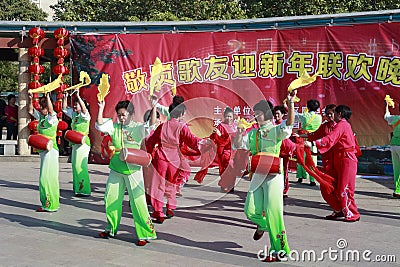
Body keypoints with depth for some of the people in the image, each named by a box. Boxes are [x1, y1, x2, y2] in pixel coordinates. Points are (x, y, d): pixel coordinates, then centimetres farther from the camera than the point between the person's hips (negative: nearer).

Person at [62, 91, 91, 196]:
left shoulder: (85, 115, -8)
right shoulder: (74, 114, 14)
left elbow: (84, 108, -28)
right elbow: (64, 108, 18)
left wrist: (78, 96, -32)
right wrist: (65, 97, 6)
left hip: (83, 142, -9)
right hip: (75, 143, 9)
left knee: (80, 166, -13)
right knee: (75, 165, 13)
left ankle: (84, 190, -11)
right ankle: (77, 188, 22)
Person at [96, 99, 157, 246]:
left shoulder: (138, 128, -3)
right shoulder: (114, 127, 8)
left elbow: (151, 126, -20)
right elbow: (100, 125, -2)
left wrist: (153, 108, -27)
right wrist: (101, 108, -9)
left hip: (133, 169, -4)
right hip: (116, 168, 5)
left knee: (138, 200, -5)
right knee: (111, 199, 12)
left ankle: (145, 233, 3)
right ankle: (111, 228, 32)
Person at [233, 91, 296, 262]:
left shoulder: (276, 130, -2)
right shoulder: (253, 134, 14)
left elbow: (289, 123, -20)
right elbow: (237, 145, 13)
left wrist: (291, 103, -33)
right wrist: (239, 134, -7)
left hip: (273, 177, -5)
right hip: (257, 176, 5)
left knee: (273, 213, -7)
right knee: (251, 211, 5)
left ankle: (280, 250, 4)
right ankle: (262, 224, 41)